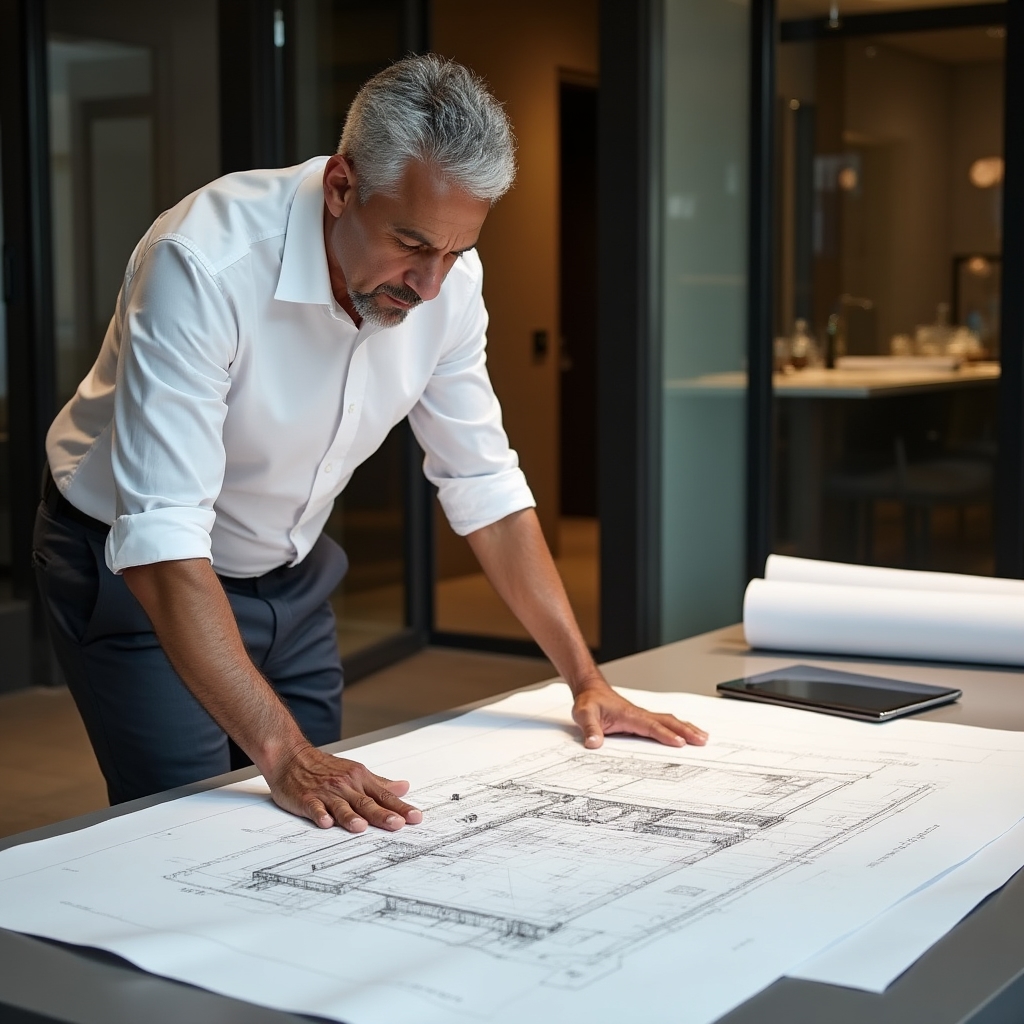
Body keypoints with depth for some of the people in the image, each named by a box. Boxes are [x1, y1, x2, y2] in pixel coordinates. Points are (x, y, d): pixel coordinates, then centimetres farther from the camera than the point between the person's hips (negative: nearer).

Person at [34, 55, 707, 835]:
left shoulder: (447, 278, -14)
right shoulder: (206, 264, -32)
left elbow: (486, 488, -4)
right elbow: (161, 541, -36)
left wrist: (587, 681, -6)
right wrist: (284, 752, -42)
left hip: (289, 575, 6)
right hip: (141, 575, -5)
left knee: (328, 817, 9)